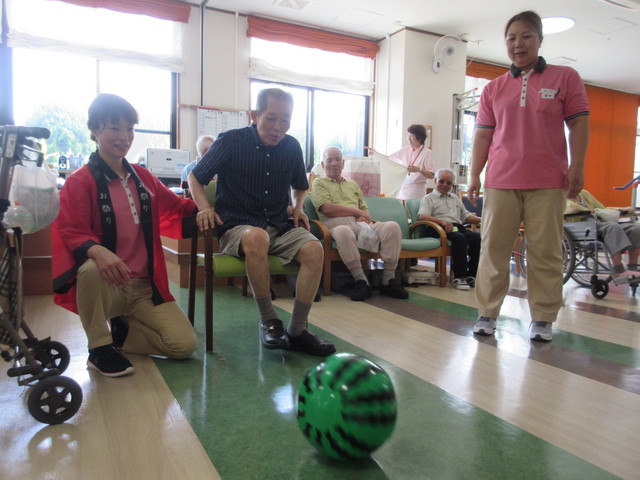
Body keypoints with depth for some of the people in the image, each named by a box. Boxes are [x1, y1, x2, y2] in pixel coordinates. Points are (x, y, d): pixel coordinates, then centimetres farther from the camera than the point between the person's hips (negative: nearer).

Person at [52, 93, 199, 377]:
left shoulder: (142, 177, 8)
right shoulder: (79, 182, -8)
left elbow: (174, 206, 20)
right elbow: (71, 232, -17)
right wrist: (97, 251, -38)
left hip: (144, 287, 4)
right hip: (105, 284, -4)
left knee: (185, 345, -11)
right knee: (91, 269, -41)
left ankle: (121, 331, 15)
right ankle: (99, 348, -14)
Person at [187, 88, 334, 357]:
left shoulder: (292, 147, 8)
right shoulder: (232, 141, -3)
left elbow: (300, 186, 28)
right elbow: (195, 178, 6)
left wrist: (297, 208, 8)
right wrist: (204, 208, -12)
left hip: (279, 227, 4)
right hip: (236, 227, -4)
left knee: (314, 249, -26)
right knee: (257, 237, -39)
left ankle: (297, 330, -16)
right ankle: (269, 321, -21)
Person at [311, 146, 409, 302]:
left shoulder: (353, 184, 32)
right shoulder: (319, 183, 16)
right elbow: (327, 208, -3)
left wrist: (364, 218, -2)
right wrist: (357, 211, 1)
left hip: (360, 225, 5)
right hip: (337, 226, -5)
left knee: (392, 226, -21)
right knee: (343, 231, -42)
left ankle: (388, 280, -18)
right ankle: (361, 281, -32)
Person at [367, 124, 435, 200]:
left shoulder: (427, 153, -5)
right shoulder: (405, 150, 10)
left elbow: (431, 175, -9)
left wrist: (418, 169, -22)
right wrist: (375, 152, 9)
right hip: (402, 189, 5)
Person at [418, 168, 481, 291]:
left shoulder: (455, 198, 32)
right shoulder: (428, 198, 12)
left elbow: (466, 216, 31)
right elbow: (422, 216, -6)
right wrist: (442, 221, -20)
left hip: (458, 227, 6)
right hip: (440, 229, -6)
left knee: (477, 237, -23)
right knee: (459, 238, -34)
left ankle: (472, 275, -19)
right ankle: (459, 277, -29)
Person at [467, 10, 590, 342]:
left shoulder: (565, 77, 8)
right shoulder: (493, 89, 13)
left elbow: (579, 125, 5)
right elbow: (483, 135, 10)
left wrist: (576, 167, -6)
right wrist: (474, 176, 5)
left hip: (548, 183, -1)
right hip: (500, 182, 2)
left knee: (545, 251, 0)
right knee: (493, 247, 0)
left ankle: (543, 319, 12)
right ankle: (487, 313, 9)